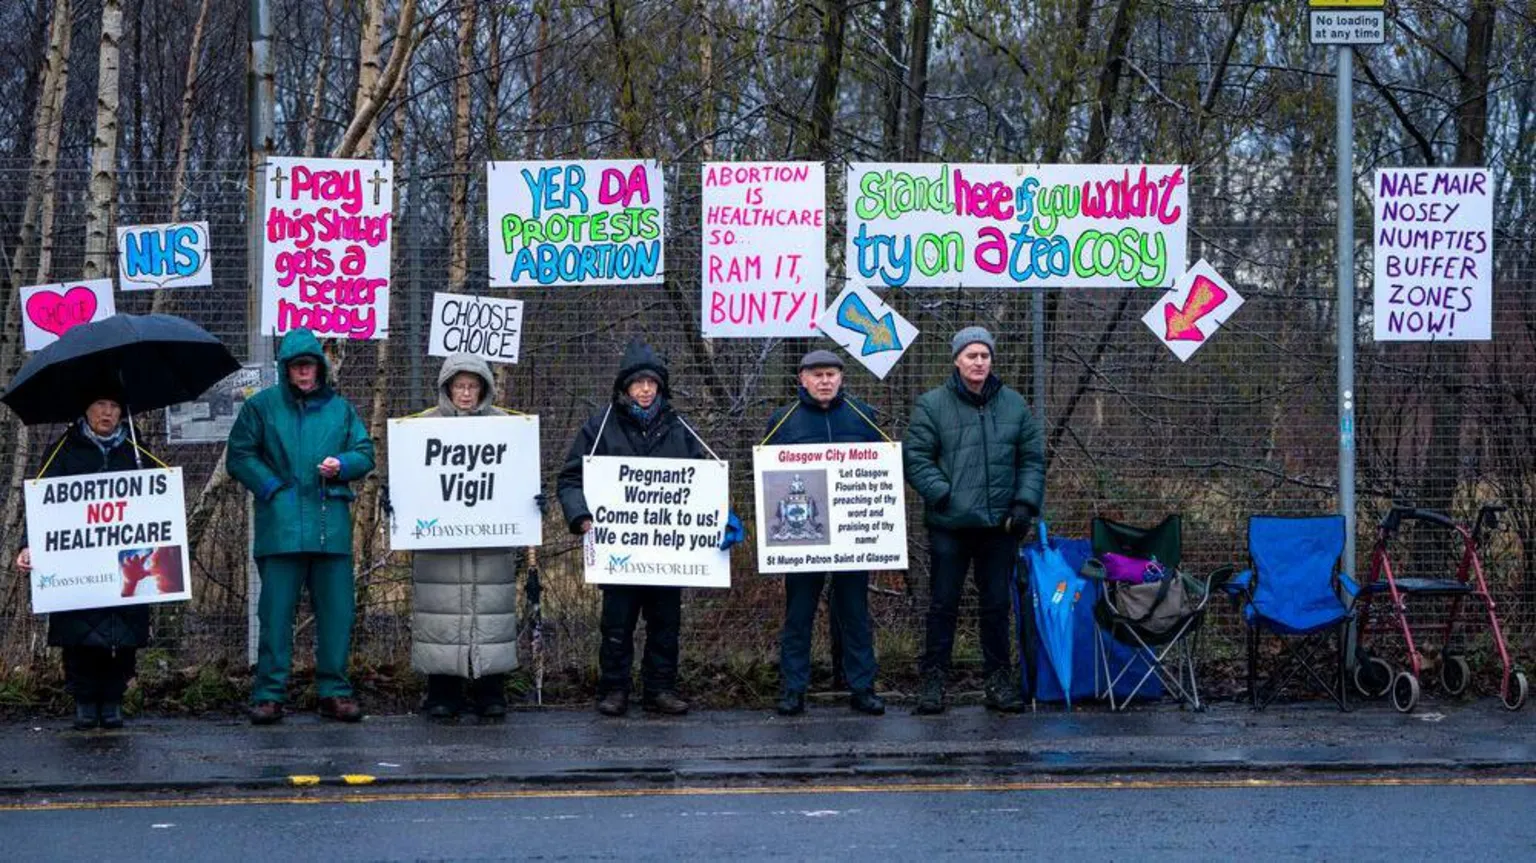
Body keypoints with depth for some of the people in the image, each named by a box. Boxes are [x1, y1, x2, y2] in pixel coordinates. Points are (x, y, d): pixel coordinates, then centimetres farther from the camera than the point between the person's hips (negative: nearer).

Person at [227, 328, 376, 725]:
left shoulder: (340, 409, 15)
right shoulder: (262, 406, 8)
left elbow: (365, 454, 14)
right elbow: (240, 455, 5)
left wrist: (342, 465, -8)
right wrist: (271, 487, -6)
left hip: (332, 526, 2)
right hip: (280, 525, -2)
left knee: (336, 610, 3)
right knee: (276, 611, -2)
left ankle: (334, 691, 12)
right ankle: (269, 693, 3)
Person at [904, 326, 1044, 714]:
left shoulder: (1014, 405, 8)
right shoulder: (932, 405, -1)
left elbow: (1033, 459, 10)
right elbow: (916, 458, -5)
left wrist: (1025, 503, -2)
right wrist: (943, 495, -14)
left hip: (1000, 523, 3)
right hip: (950, 523, -2)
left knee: (997, 604, 9)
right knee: (943, 604, 3)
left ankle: (999, 678, 18)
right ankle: (934, 678, 10)